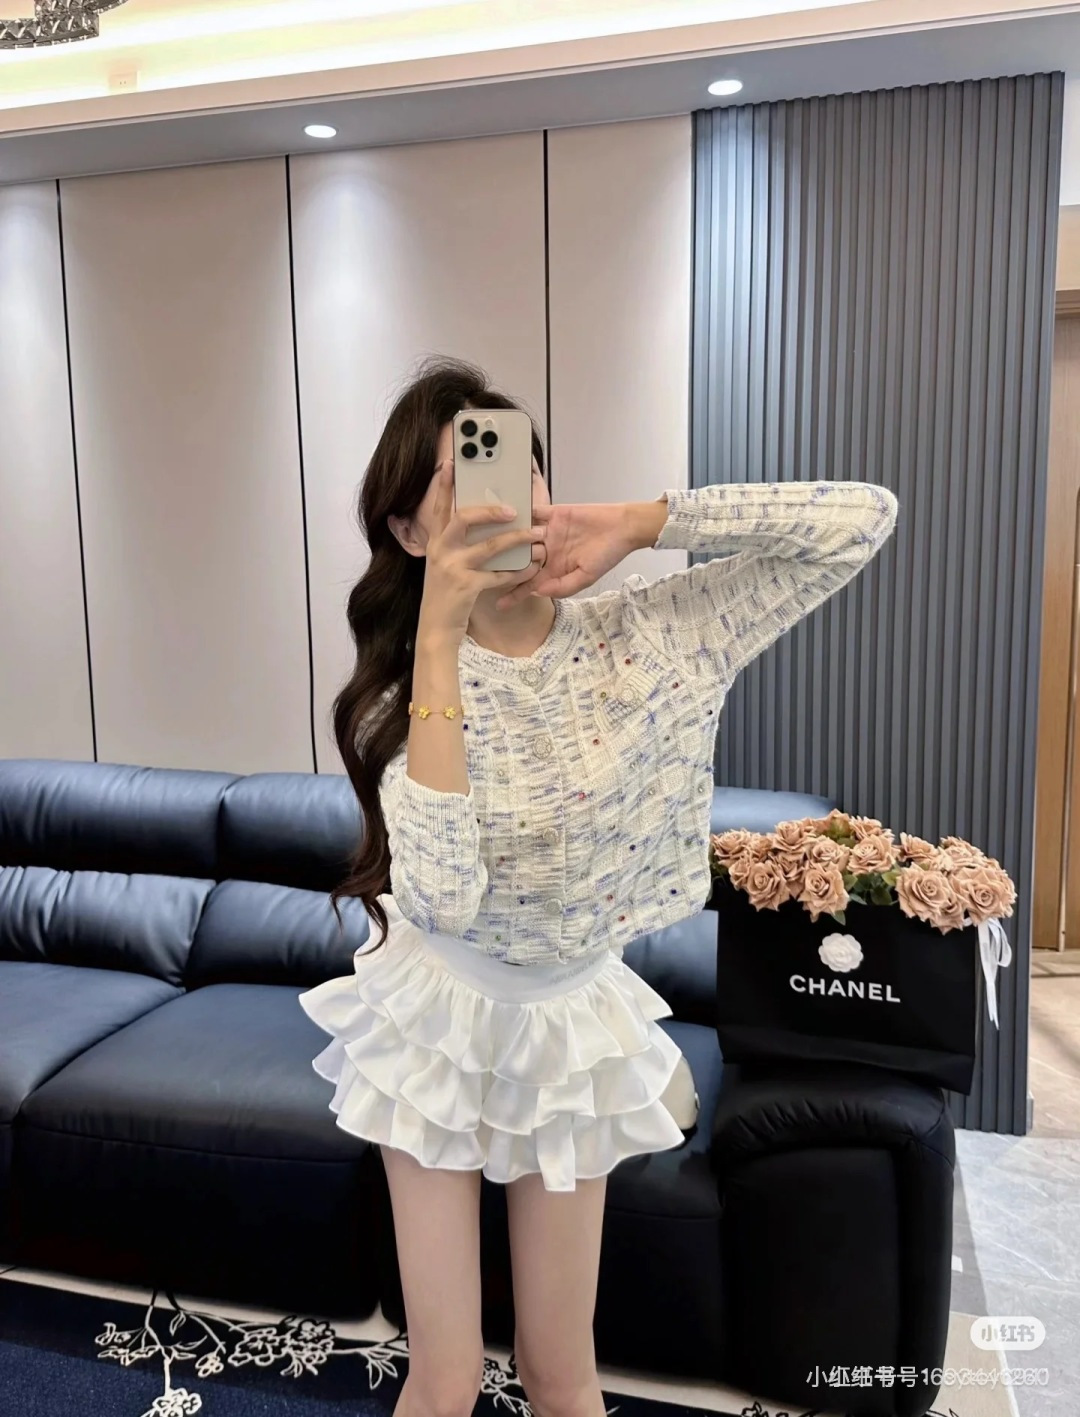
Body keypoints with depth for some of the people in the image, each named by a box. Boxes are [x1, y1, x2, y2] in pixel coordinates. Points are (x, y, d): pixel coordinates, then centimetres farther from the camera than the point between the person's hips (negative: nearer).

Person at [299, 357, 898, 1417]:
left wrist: (645, 522, -22)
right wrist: (439, 638, -32)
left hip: (575, 1022, 1)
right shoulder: (408, 690, -15)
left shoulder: (656, 634, -13)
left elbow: (864, 520, -16)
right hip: (441, 1015, -1)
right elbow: (445, 897, -32)